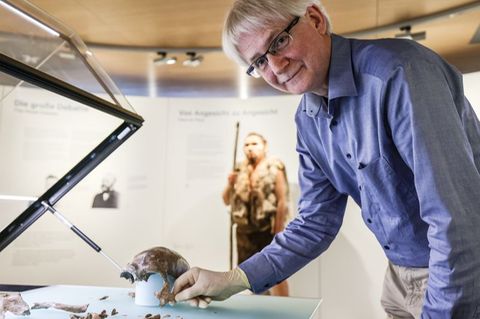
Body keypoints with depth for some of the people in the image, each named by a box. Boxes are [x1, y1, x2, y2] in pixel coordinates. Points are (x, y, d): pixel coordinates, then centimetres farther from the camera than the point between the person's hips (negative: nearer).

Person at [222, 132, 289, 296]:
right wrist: (230, 184, -6)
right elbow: (226, 201, 14)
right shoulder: (240, 171, 10)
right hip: (245, 230, 6)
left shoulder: (274, 167, -5)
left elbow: (283, 200, -11)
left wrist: (279, 230, -16)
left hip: (269, 229, -5)